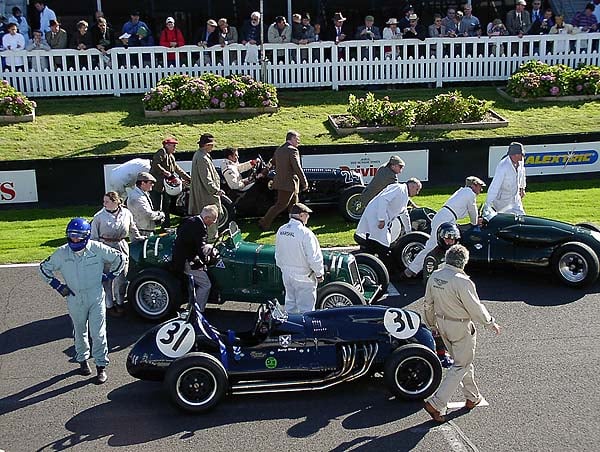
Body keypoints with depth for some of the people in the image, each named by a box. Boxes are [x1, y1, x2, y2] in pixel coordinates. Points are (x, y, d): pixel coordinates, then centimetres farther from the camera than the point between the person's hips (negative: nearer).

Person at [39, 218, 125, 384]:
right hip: (75, 299, 2)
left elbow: (119, 258, 1)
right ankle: (82, 360, 36)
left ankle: (101, 366, 7)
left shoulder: (97, 249, -10)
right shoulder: (62, 253, -7)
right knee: (80, 332, 17)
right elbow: (44, 267, 7)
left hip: (96, 297, -2)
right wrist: (57, 285, 1)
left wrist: (109, 275, 2)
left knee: (98, 333, -3)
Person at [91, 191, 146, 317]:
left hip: (122, 249, 3)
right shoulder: (99, 216, -8)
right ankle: (109, 306, 17)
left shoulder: (126, 214, -1)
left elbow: (132, 229, 18)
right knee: (107, 278, 3)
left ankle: (120, 303, 29)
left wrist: (138, 238, 23)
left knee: (121, 278, 10)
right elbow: (93, 237, -3)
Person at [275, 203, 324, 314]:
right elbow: (314, 257, -20)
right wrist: (319, 274, -7)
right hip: (303, 277, -7)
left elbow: (278, 255, 10)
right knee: (306, 308, 4)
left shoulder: (281, 231, -1)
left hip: (286, 274, 7)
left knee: (290, 305, 20)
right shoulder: (305, 233, -23)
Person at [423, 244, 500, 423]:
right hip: (461, 328, -8)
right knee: (461, 365, 4)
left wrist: (432, 324, 22)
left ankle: (472, 397, 36)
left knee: (463, 361, 23)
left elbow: (428, 304, 8)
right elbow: (476, 308, -18)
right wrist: (491, 323, -2)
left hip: (443, 324, 8)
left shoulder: (434, 276, -2)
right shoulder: (462, 282, -25)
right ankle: (436, 403, -2)